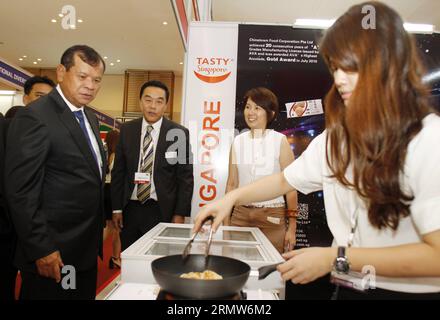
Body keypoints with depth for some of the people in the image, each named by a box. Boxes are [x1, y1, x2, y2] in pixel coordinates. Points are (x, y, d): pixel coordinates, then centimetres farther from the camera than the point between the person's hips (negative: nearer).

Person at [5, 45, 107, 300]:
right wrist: (42, 249, -18)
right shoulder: (34, 117, -16)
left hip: (86, 247, 8)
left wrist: (101, 225, 14)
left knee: (85, 295, 20)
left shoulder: (90, 118, 10)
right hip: (54, 252, -8)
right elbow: (22, 192, -18)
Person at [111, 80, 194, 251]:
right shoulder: (126, 130, 4)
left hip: (162, 211, -2)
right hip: (130, 209, 3)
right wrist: (116, 208, 5)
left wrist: (180, 214, -6)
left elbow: (185, 177, -3)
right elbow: (118, 171, 8)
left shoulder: (179, 133, -5)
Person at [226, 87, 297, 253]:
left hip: (272, 216, -2)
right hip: (240, 214, 3)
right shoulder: (238, 141, 4)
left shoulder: (280, 141, -5)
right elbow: (232, 184, 8)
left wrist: (292, 227, -5)